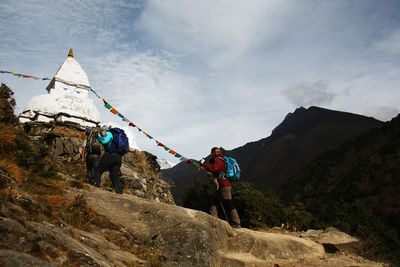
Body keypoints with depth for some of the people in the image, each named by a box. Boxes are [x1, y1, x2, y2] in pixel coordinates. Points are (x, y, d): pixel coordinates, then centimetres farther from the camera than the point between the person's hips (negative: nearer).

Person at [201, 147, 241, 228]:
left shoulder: (218, 159, -7)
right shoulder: (221, 159, 23)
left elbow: (213, 169, -23)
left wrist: (203, 163, -16)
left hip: (224, 185, -11)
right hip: (220, 186, 11)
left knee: (228, 205, -10)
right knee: (214, 203, 12)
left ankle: (236, 223, -8)